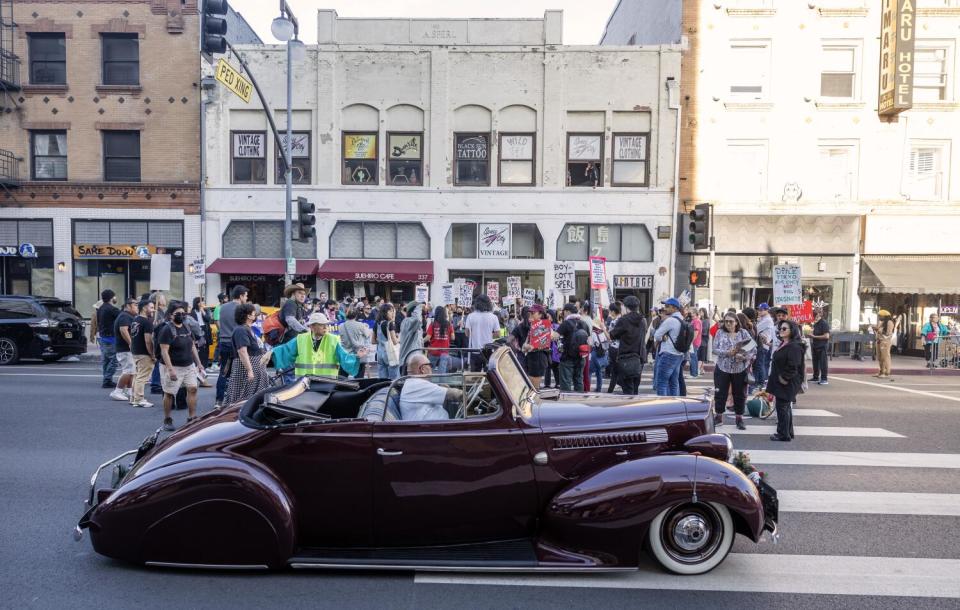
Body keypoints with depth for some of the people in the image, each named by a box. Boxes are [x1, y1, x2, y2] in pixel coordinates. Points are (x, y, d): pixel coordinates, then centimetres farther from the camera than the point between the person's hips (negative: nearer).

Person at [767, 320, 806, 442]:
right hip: (780, 381, 10)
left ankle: (783, 434, 4)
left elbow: (793, 366, -24)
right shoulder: (784, 344, 14)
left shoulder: (794, 346, -19)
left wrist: (785, 378, -19)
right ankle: (788, 433, 27)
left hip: (787, 383, -10)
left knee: (782, 406, -4)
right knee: (786, 407, 17)